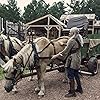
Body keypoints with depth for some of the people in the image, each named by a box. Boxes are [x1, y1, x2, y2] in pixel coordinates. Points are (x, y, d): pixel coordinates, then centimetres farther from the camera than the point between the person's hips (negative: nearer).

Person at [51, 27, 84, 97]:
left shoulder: (72, 40, -18)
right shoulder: (79, 40, 10)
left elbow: (66, 51, -16)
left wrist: (56, 56, -10)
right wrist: (62, 54, 21)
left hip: (72, 61, -9)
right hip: (77, 60, 9)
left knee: (71, 76, 0)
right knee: (76, 75, 21)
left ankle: (72, 92, 8)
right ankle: (79, 88, 33)